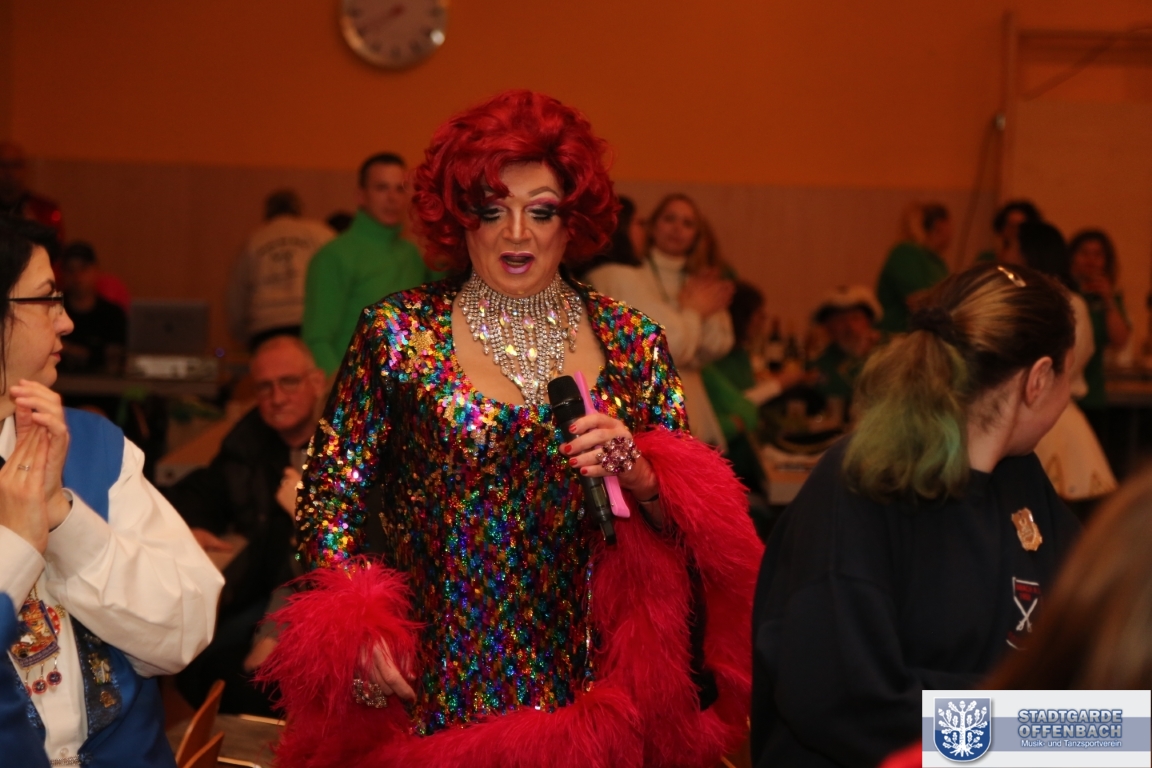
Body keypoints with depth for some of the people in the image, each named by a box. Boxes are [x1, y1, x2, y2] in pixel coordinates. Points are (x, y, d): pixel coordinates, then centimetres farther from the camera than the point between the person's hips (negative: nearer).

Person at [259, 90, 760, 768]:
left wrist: (640, 477, -15)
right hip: (434, 691, -1)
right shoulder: (399, 331, -3)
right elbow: (331, 491, -2)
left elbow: (684, 519, 5)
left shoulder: (632, 343, 1)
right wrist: (354, 629, -14)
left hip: (585, 683, 1)